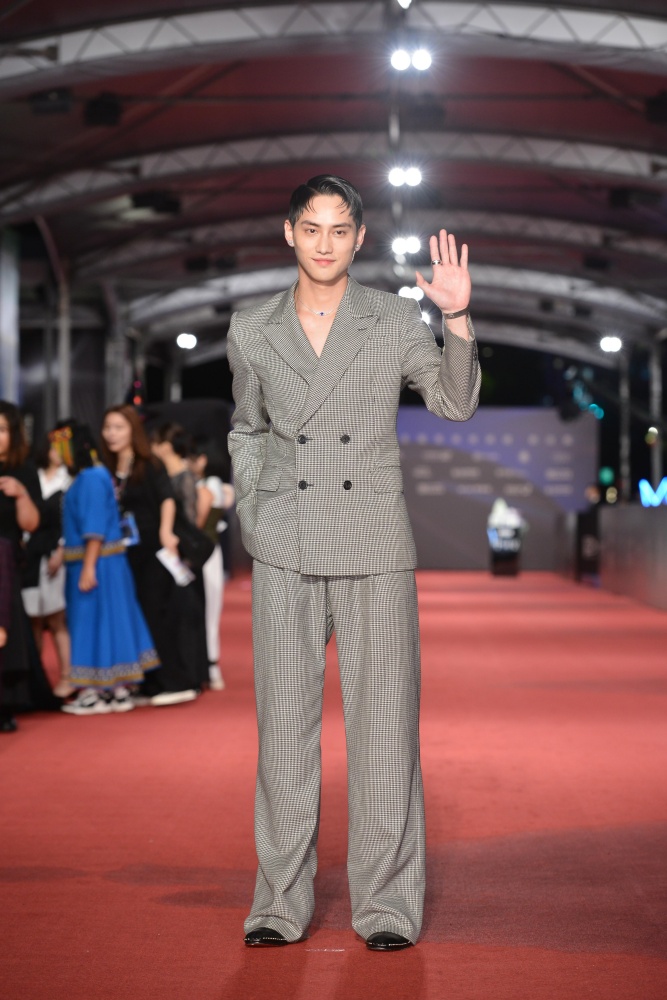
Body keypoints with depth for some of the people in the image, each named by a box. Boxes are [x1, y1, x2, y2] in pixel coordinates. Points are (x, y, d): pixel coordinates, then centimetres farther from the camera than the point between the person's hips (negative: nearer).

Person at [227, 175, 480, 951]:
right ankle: (281, 903, 13)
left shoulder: (395, 320, 4)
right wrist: (250, 512, 10)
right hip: (284, 551, 1)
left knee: (384, 724, 0)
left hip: (374, 547, -1)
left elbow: (455, 403, -2)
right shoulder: (252, 332, 8)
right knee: (284, 724, 4)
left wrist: (459, 319, -15)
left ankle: (387, 904, 9)